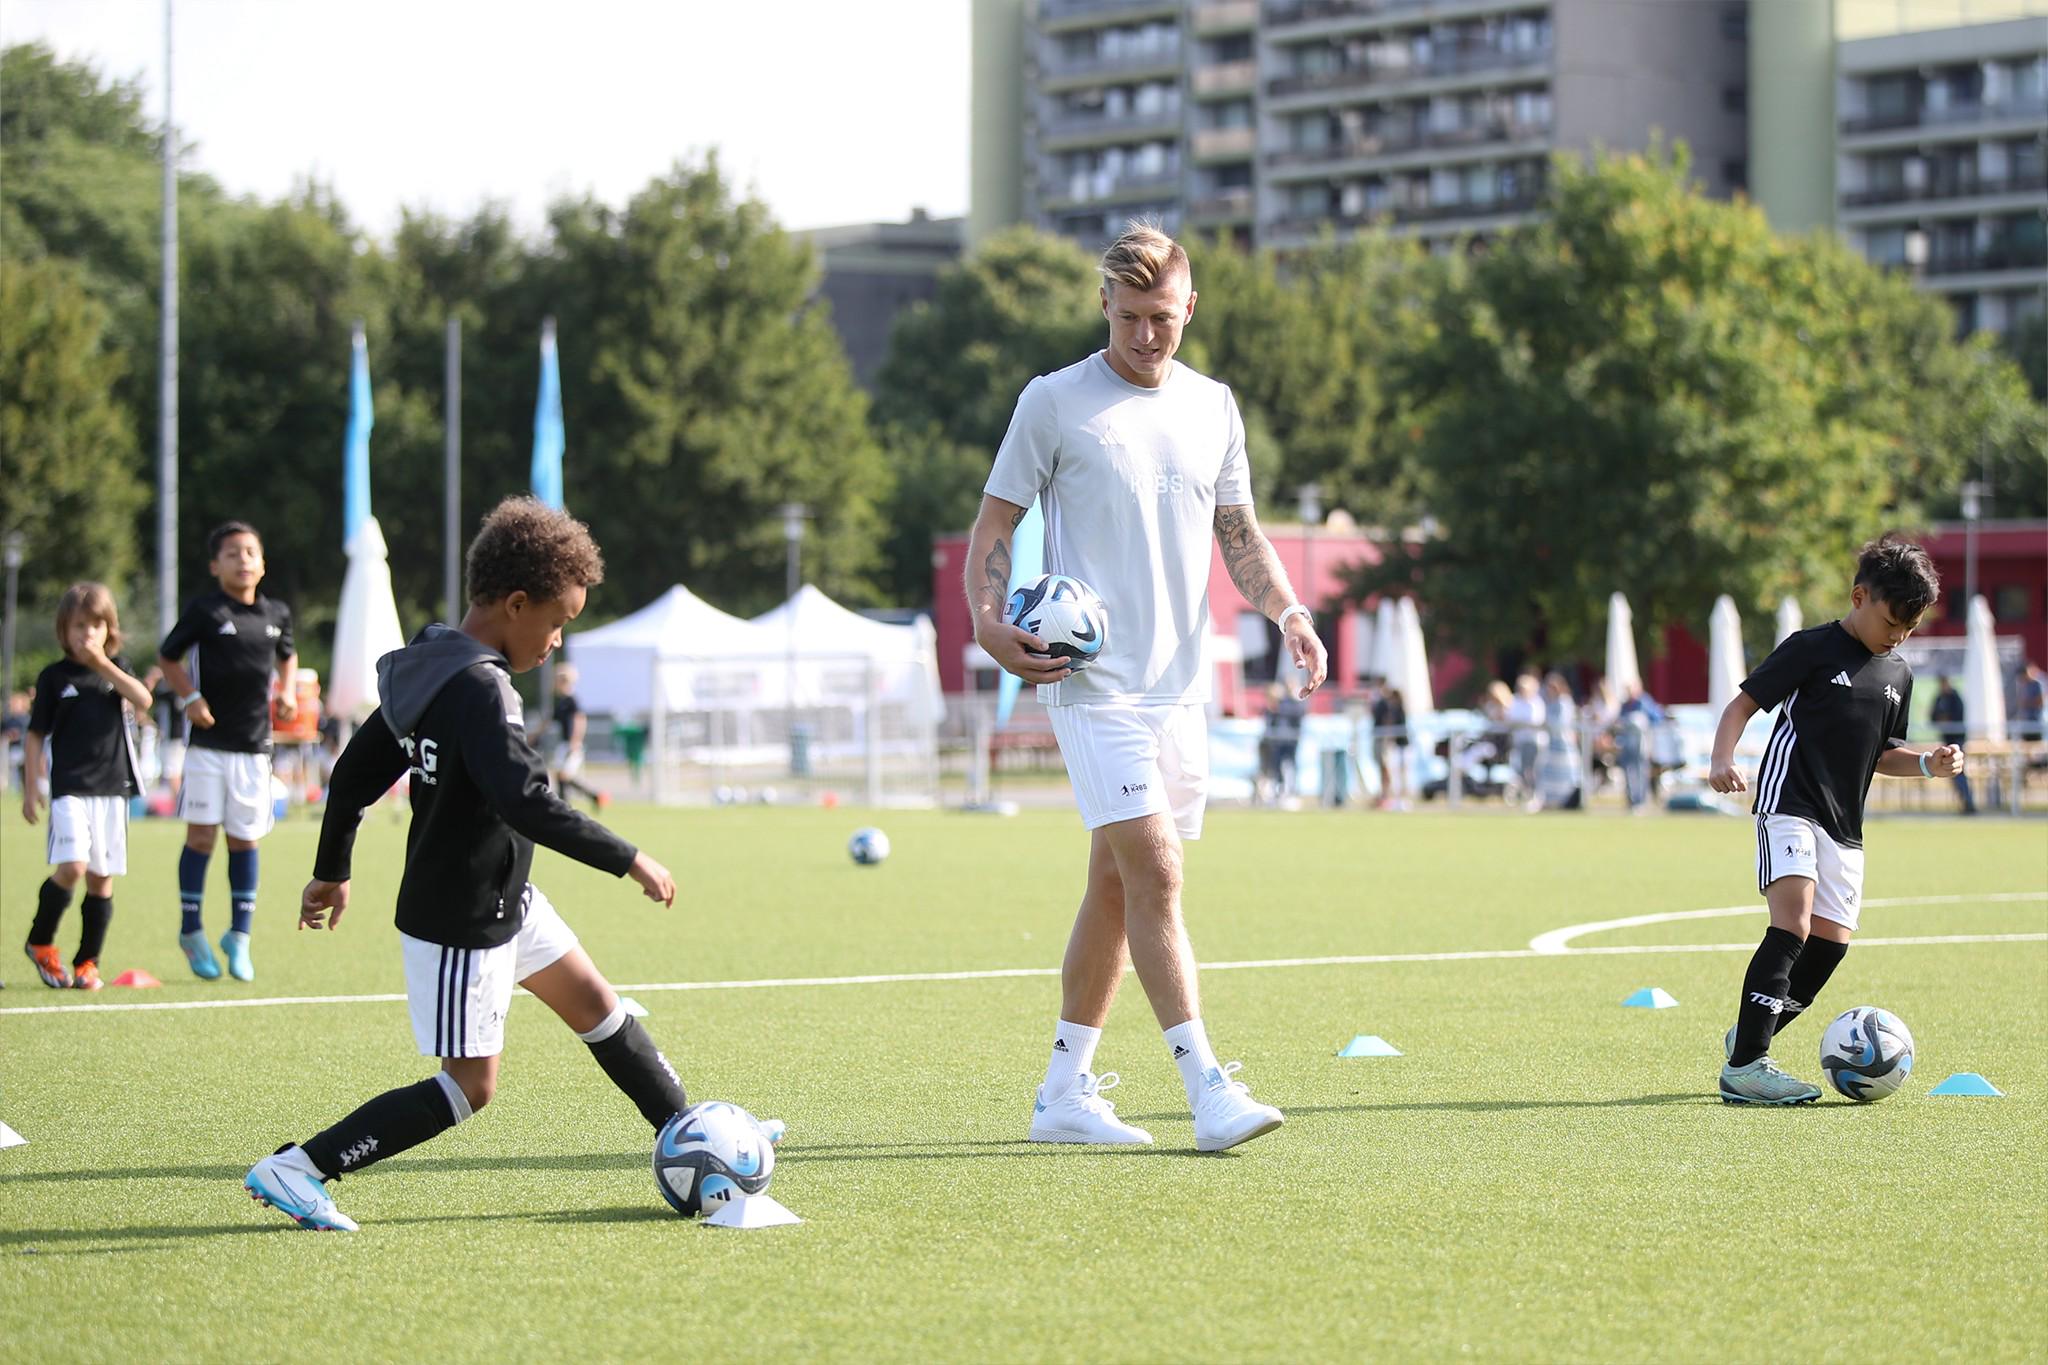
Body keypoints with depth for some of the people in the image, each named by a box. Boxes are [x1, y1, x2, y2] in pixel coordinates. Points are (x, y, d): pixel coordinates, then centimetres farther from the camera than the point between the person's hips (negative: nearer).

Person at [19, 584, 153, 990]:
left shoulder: (117, 667, 9)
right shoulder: (54, 677, 2)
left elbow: (143, 700, -10)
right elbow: (36, 736, 4)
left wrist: (103, 664, -15)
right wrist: (30, 789, 0)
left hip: (112, 788, 3)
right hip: (70, 787, -3)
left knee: (101, 878, 3)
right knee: (71, 866, -18)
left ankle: (88, 962, 13)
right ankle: (40, 942, 2)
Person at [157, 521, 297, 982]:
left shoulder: (277, 614, 7)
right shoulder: (205, 610, -6)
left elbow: (287, 655, 26)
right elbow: (168, 656, 3)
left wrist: (287, 692, 9)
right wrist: (189, 697, -10)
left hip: (254, 744, 4)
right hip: (209, 741, -4)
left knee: (245, 839, 8)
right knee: (201, 835, -3)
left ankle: (239, 935, 17)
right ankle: (192, 932, 9)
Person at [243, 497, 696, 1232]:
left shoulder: (425, 667, 4)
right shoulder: (478, 688, -26)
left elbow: (356, 771, 12)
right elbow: (526, 801, -36)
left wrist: (333, 869, 22)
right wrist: (628, 860, -29)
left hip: (504, 896, 10)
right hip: (461, 921, -10)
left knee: (597, 1005, 18)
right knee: (470, 1086, -4)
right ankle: (294, 1169, -3)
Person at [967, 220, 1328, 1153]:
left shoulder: (1213, 406, 13)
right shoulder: (1054, 402, -2)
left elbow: (1238, 533, 19)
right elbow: (994, 523, 1)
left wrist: (1287, 611, 2)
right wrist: (988, 622, -15)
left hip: (1179, 682, 6)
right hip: (1093, 681, -6)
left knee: (1116, 885, 9)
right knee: (1154, 872, -15)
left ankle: (1065, 1092, 17)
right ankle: (1208, 1091, -18)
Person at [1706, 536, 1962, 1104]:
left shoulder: (1897, 674, 17)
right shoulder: (1811, 649, -3)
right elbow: (1744, 703, -4)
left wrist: (1928, 762, 6)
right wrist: (1722, 759, -21)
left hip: (1844, 827, 8)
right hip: (1789, 806, -8)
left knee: (1830, 943, 2)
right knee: (1793, 923, -22)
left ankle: (1746, 1038, 22)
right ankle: (1745, 1067, -26)